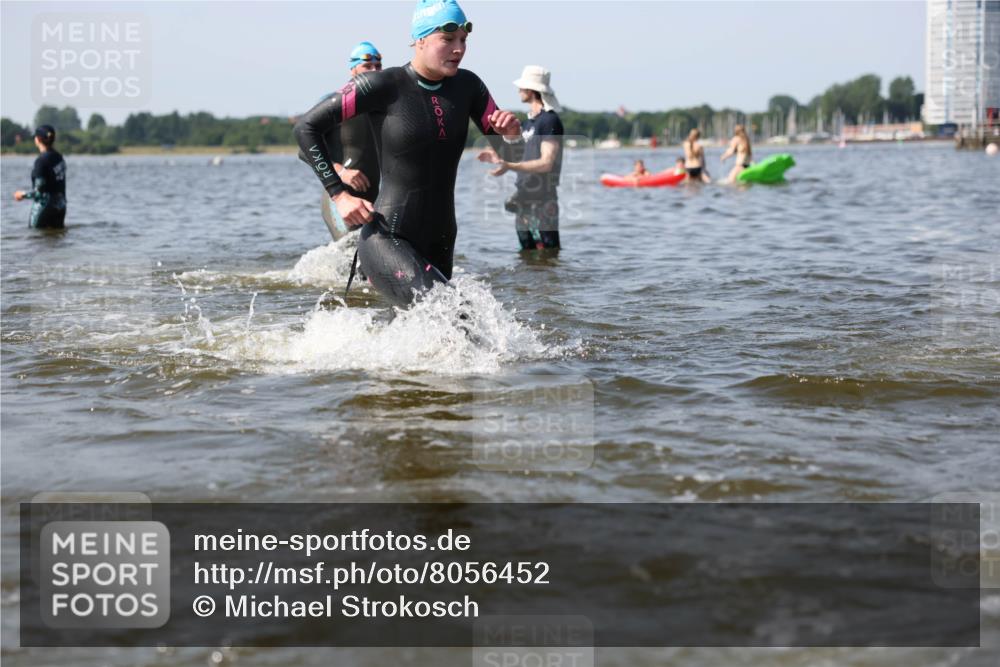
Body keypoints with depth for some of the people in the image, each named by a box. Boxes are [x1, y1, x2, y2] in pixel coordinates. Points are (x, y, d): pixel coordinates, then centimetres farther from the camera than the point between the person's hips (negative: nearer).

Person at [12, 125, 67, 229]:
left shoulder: (42, 161, -18)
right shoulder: (59, 158, 5)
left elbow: (39, 191, -19)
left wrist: (23, 194, -1)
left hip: (44, 207, -8)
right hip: (60, 207, 8)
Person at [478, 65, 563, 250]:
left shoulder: (550, 120, -11)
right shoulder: (528, 122, 16)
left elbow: (546, 163, -19)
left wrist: (509, 166, -26)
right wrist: (499, 158, 15)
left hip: (543, 200, -9)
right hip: (524, 198, 9)